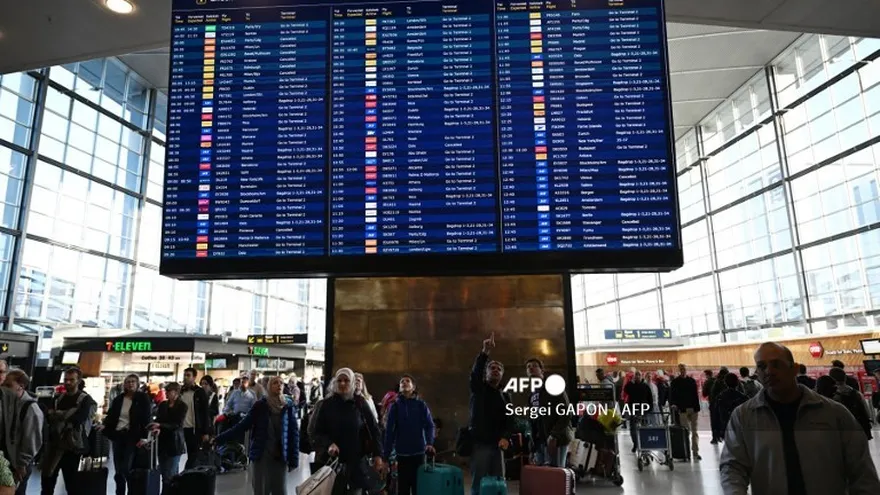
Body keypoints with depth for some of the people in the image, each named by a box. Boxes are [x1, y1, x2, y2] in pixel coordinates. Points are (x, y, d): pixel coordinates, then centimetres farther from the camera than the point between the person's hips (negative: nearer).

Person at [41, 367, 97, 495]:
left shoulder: (86, 400, -7)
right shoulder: (58, 398, 11)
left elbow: (77, 419, -20)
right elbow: (48, 417, 2)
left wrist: (57, 414, -9)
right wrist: (67, 417, -16)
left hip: (72, 446, -5)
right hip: (54, 443, 5)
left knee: (71, 482, 4)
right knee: (47, 480, 13)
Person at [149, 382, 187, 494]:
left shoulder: (182, 406, -6)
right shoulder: (162, 405, 10)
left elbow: (178, 424, -13)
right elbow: (158, 420, 4)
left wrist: (160, 426, -25)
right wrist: (158, 429, -19)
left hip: (174, 443, -5)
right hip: (162, 442, 5)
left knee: (169, 475, -6)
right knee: (164, 473, 10)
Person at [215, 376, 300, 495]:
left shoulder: (288, 406, -1)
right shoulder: (260, 405, -3)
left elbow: (294, 433, 0)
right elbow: (243, 425, 0)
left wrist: (294, 460, -3)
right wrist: (219, 438, -6)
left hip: (280, 457, 1)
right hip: (261, 456, 0)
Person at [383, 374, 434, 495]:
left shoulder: (421, 405, 3)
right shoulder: (395, 406, 3)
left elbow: (429, 425, -3)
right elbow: (389, 430, 2)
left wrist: (430, 443, -21)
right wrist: (386, 455, -2)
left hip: (419, 451, 0)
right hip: (402, 453, 0)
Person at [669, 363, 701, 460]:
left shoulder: (692, 380, 10)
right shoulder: (675, 382, 2)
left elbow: (696, 395, 10)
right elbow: (672, 395, -1)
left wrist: (697, 408, 3)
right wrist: (673, 404, -18)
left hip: (693, 409, 3)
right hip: (682, 410, -3)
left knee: (694, 431, 5)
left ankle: (695, 451, 10)